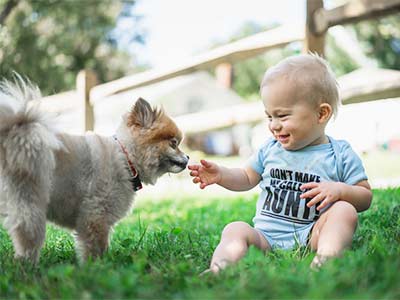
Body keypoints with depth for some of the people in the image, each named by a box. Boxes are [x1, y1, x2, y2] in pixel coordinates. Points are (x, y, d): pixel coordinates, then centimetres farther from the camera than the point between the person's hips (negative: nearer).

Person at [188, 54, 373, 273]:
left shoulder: (340, 154, 4)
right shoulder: (270, 149, 15)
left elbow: (366, 197, 4)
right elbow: (247, 178, 28)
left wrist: (340, 190, -17)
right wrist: (221, 175, 9)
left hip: (310, 236, -3)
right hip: (266, 236, 3)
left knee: (345, 211, -26)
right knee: (235, 230, -22)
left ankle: (325, 259, -48)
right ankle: (218, 270, -50)